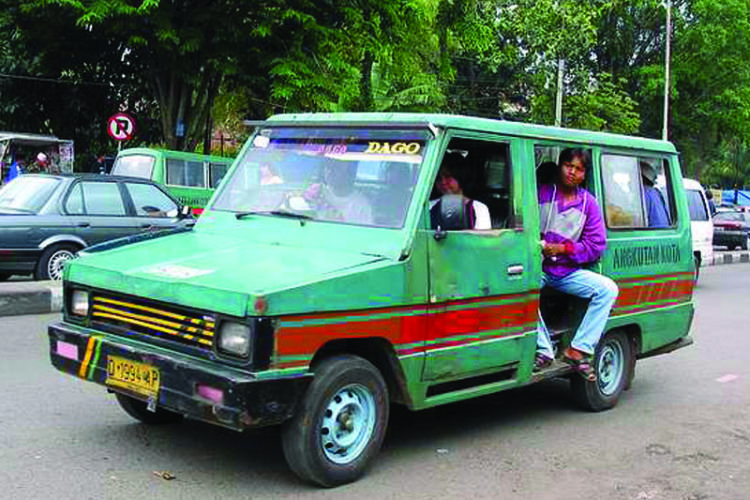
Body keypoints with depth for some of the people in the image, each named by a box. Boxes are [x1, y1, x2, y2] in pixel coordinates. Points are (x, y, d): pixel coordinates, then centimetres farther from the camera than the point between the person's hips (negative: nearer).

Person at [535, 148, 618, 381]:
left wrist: (563, 249, -10)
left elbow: (597, 244, 4)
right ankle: (543, 350, -27)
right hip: (536, 266, -3)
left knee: (608, 289, -17)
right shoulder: (540, 193, 3)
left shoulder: (588, 203, 9)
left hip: (568, 271, 3)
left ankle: (578, 350, -16)